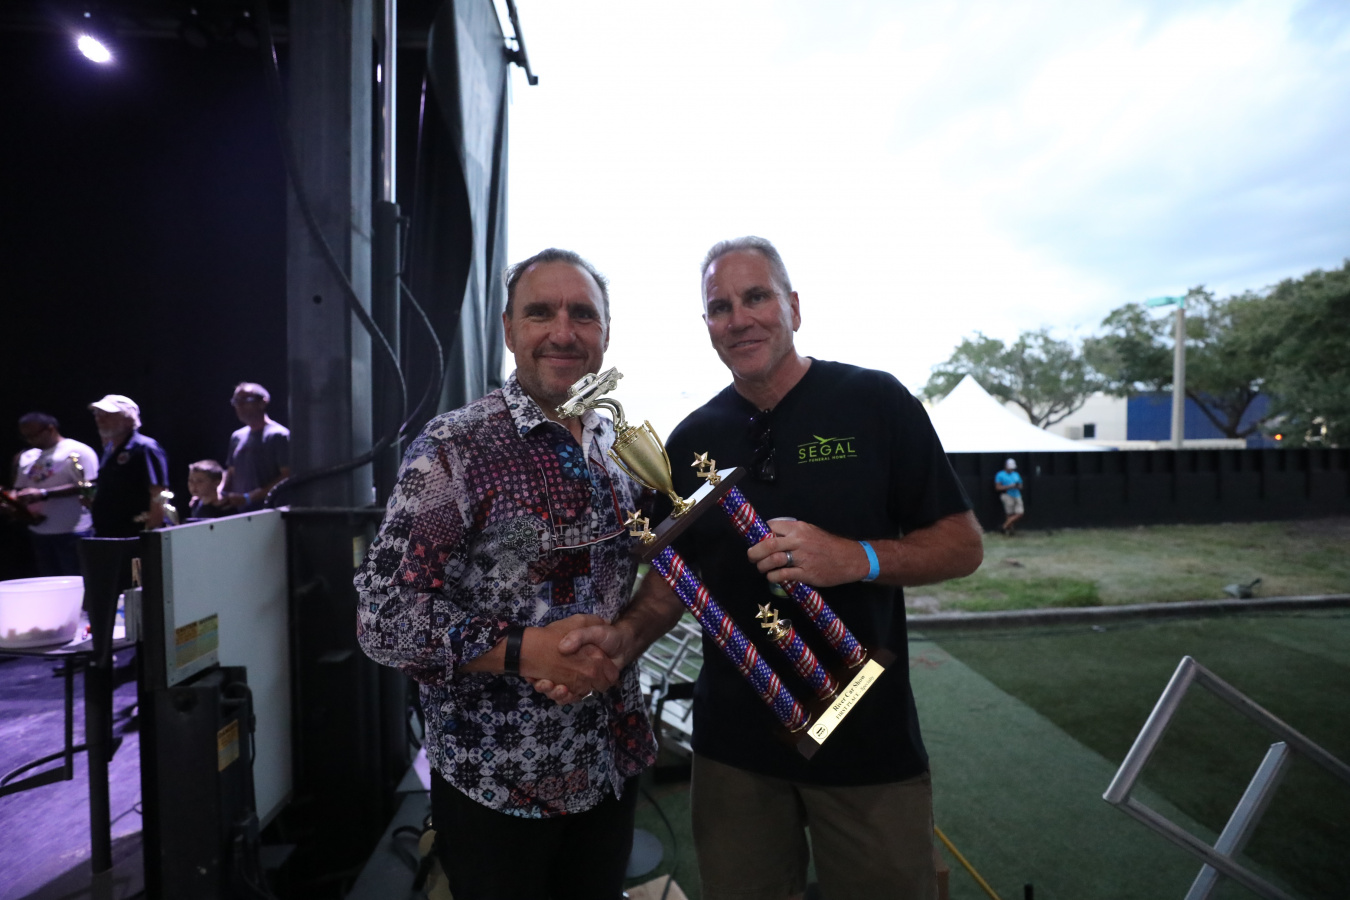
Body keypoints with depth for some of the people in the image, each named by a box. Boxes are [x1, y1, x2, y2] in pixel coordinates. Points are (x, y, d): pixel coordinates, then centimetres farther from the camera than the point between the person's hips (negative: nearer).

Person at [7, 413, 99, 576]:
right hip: (39, 533, 7)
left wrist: (43, 493, -19)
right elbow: (19, 488, 20)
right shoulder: (25, 457, 16)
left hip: (73, 531, -7)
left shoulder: (79, 451, -7)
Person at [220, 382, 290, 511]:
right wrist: (220, 493, 2)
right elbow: (231, 473, 23)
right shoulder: (237, 436, 16)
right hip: (238, 512, 7)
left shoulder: (279, 435, -7)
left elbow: (287, 477, -13)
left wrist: (247, 498, -15)